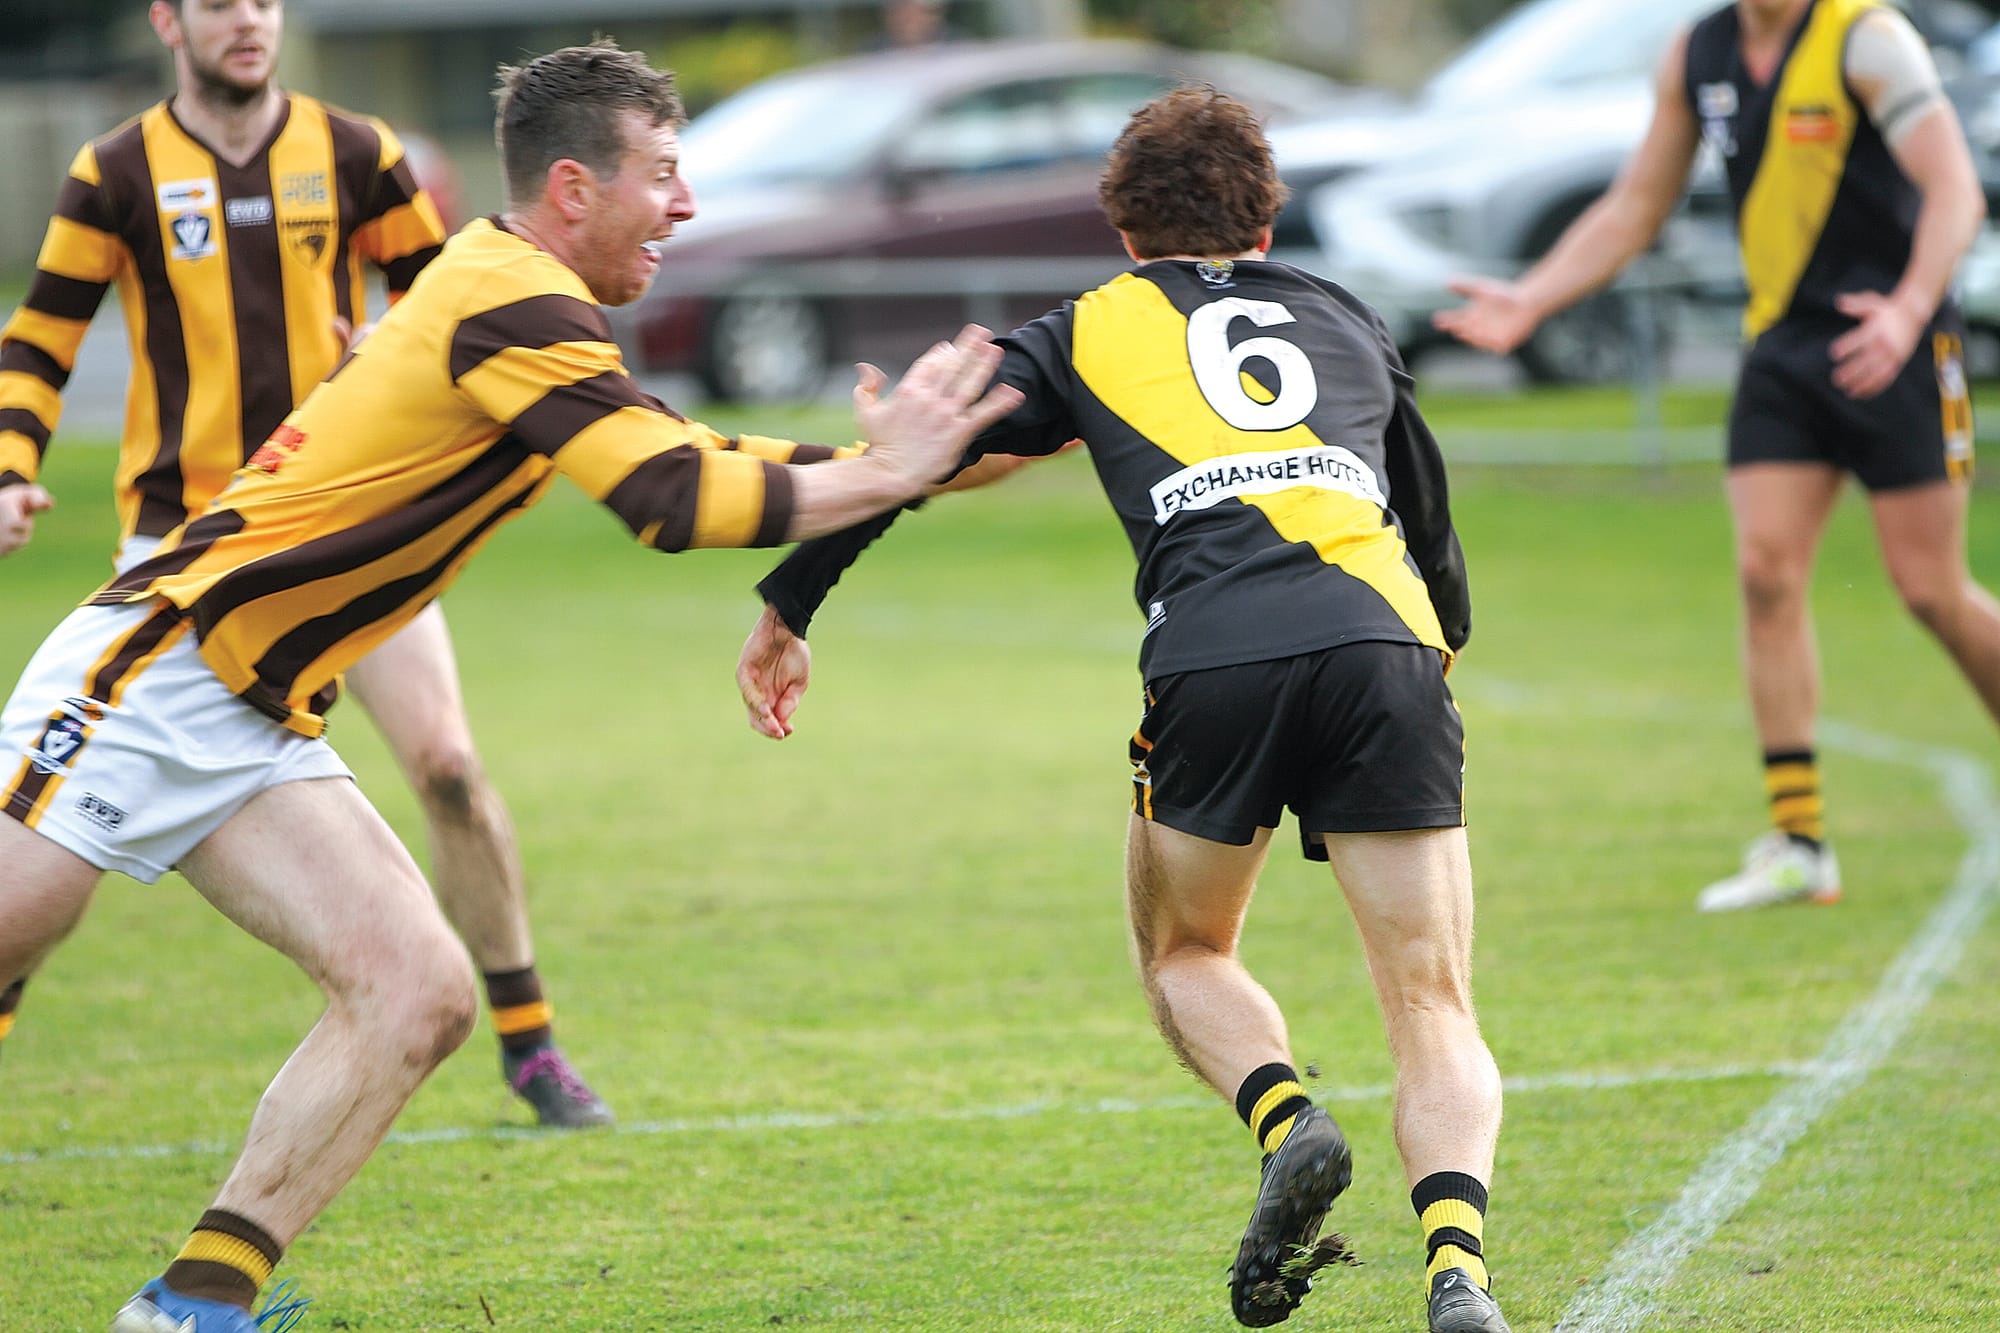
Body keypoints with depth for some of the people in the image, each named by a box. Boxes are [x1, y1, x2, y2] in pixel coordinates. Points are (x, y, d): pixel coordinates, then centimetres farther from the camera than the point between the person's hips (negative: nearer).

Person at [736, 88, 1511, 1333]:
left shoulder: (1090, 331, 22)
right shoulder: (1348, 319, 30)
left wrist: (787, 610, 26)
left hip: (1215, 662, -1)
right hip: (1385, 645, 1)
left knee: (1184, 953, 25)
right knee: (1438, 1012, 4)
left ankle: (1289, 1124, -4)